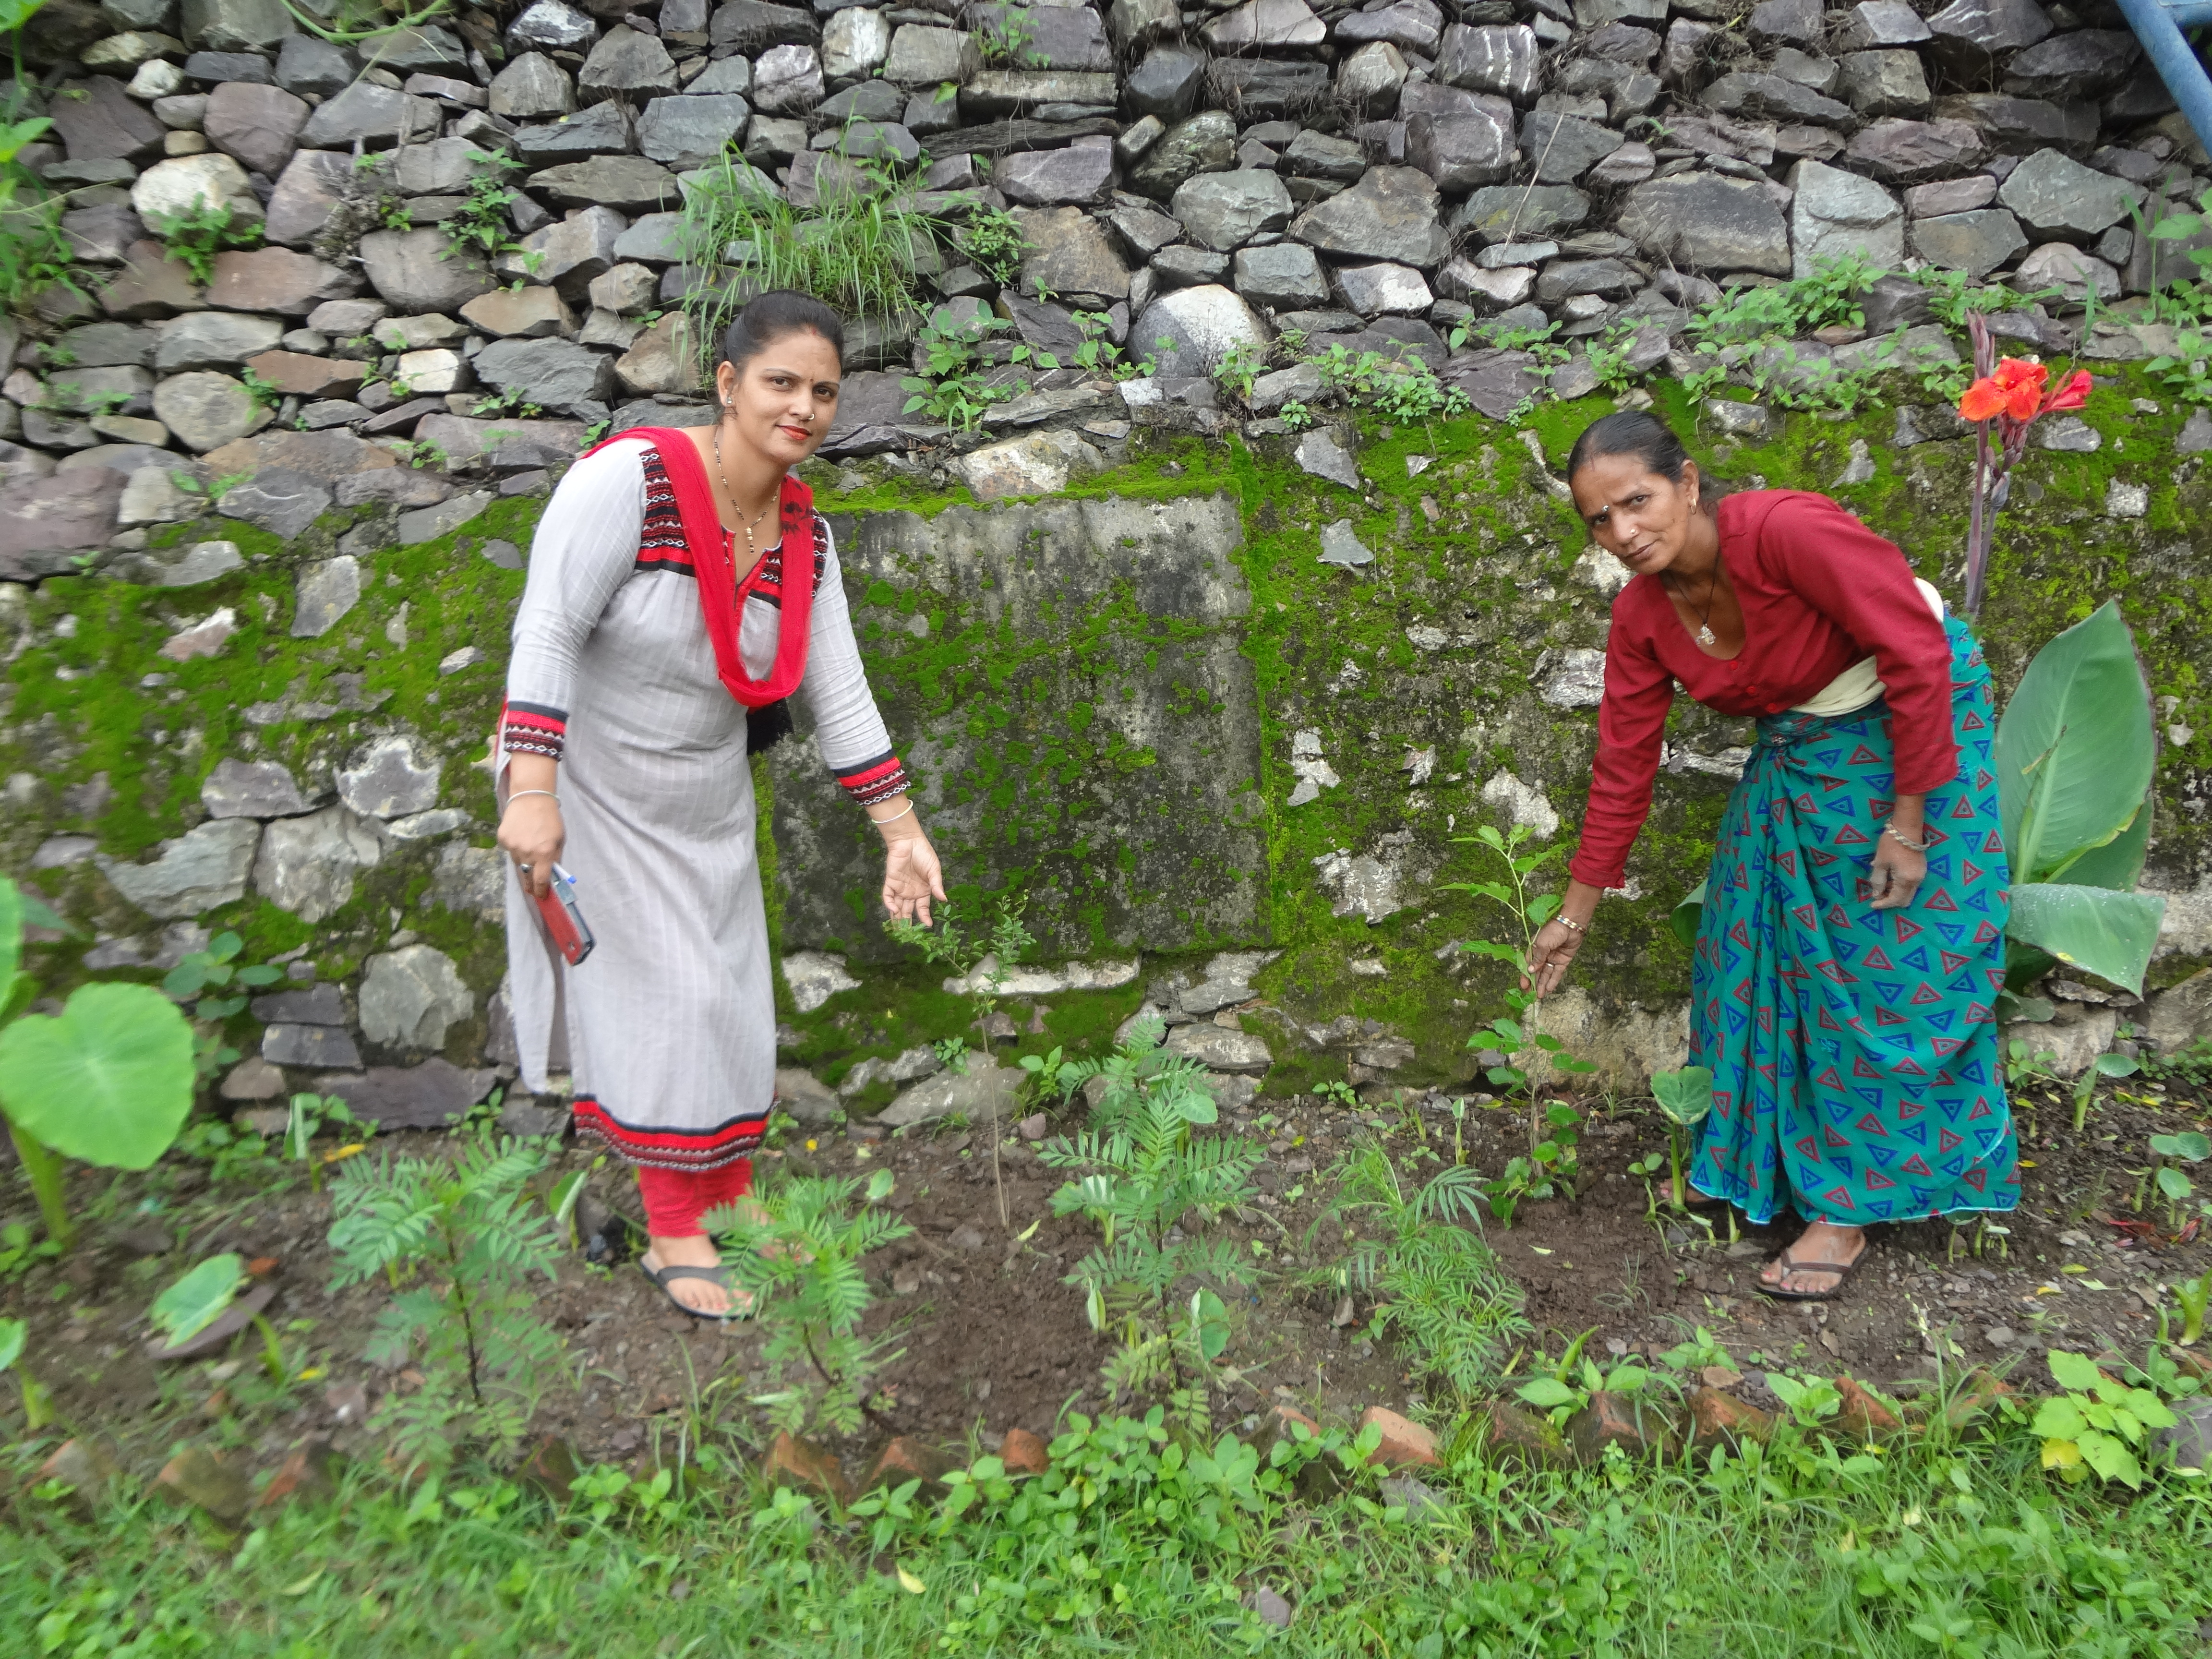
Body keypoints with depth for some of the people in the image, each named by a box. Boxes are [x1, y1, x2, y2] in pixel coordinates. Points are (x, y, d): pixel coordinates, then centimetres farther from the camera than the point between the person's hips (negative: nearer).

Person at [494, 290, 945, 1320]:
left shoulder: (805, 532, -4)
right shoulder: (630, 478, -23)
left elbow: (839, 692, -2)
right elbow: (547, 634, -24)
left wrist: (903, 834, -4)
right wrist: (532, 793, -32)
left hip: (707, 804, 6)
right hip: (593, 794, -6)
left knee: (726, 1002, 12)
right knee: (664, 998, -5)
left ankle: (727, 1203, 30)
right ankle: (673, 1234, 11)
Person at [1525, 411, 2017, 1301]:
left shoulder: (1786, 528, -31)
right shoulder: (1641, 616, -11)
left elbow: (1916, 654, -26)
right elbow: (1623, 768, -4)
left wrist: (1908, 818, -23)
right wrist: (1575, 915, 0)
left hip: (1912, 727, -6)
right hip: (1796, 752, 6)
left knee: (1889, 967, -1)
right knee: (1762, 950, 11)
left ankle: (1847, 1207, 10)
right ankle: (1763, 1155, 31)